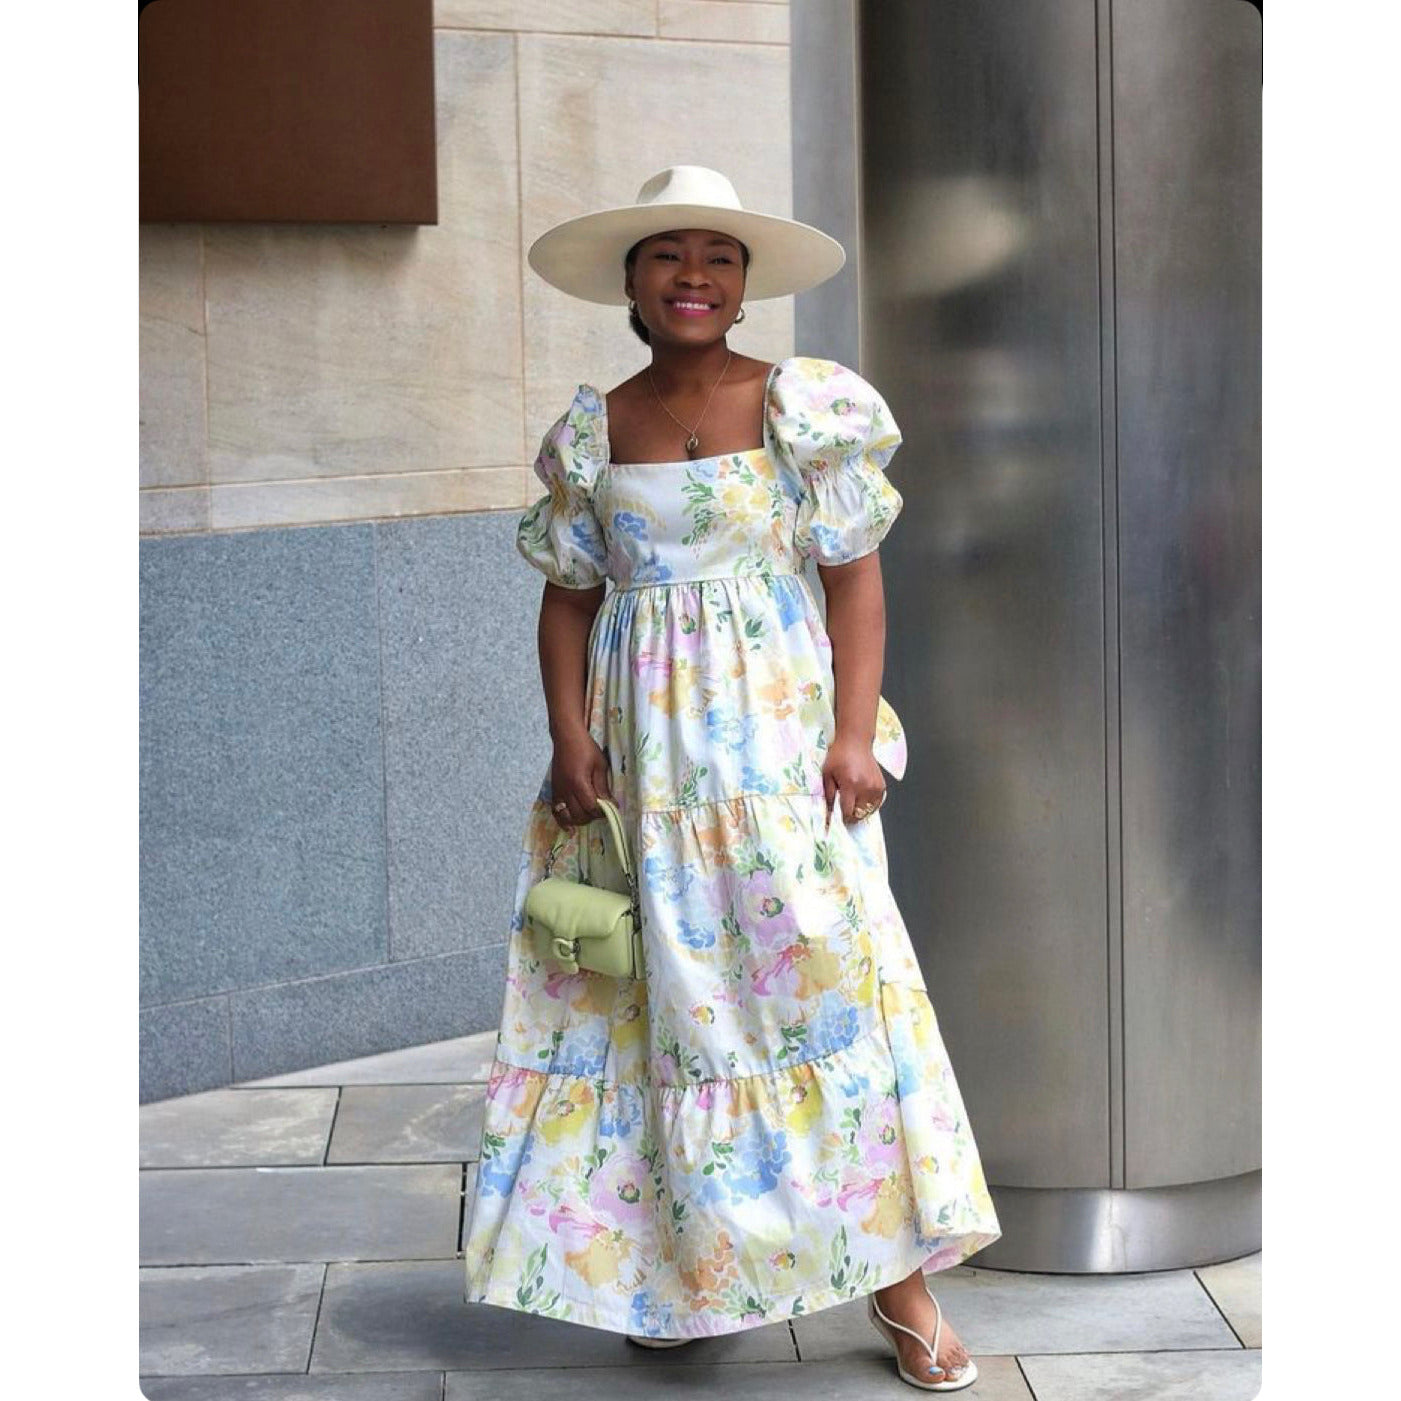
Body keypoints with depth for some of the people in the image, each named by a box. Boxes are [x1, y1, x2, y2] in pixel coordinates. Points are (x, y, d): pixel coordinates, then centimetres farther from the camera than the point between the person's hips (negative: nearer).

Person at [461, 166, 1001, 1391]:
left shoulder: (805, 409, -1)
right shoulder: (592, 431, 7)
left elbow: (855, 576, -3)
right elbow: (569, 597, 8)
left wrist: (856, 731, -12)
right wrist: (570, 739, -2)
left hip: (776, 737, -2)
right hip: (641, 753, 3)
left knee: (822, 976, -6)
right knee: (663, 992, 6)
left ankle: (895, 1275, 2)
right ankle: (684, 1269, 20)